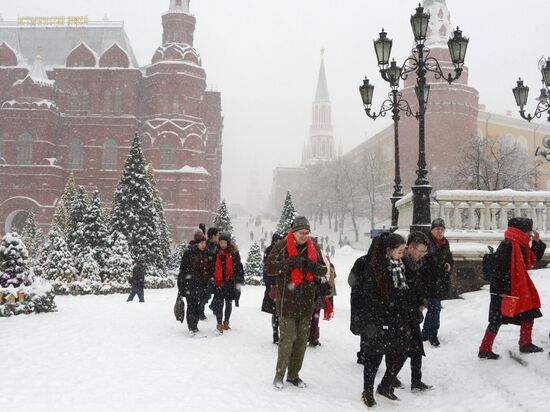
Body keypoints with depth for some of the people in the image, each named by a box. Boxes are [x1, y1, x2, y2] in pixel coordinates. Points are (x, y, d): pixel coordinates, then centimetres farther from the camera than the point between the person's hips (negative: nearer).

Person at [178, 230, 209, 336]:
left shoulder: (205, 253, 10)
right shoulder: (189, 252, -8)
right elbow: (183, 268, -7)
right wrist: (181, 283, -10)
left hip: (200, 284, 5)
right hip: (190, 283, -5)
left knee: (198, 305, 7)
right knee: (191, 305, -6)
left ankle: (195, 326, 18)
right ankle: (191, 328, -2)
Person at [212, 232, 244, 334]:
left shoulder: (234, 253, -1)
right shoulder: (216, 253, 2)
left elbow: (238, 267, 2)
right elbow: (212, 267, 9)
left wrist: (240, 280, -2)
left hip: (230, 282, 1)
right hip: (218, 282, -1)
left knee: (229, 302, 12)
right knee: (220, 303, -8)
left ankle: (226, 322, 27)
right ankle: (219, 323, -1)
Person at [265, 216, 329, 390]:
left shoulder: (313, 247, 7)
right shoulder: (282, 246, -5)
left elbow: (323, 270, 11)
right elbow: (269, 268, -9)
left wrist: (313, 266, -11)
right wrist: (290, 263, -21)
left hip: (306, 302, 5)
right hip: (287, 301, -5)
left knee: (302, 338, 9)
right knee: (288, 338, -6)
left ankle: (293, 374, 24)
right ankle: (279, 374, 13)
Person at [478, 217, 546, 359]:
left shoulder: (520, 245, 11)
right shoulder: (507, 246, -21)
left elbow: (532, 260, 20)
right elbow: (501, 270, -25)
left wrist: (537, 242, 9)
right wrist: (504, 292, -27)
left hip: (518, 290, 10)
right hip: (503, 292, -10)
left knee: (529, 314, 17)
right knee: (497, 321, -4)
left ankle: (526, 344, 32)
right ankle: (484, 350, 4)